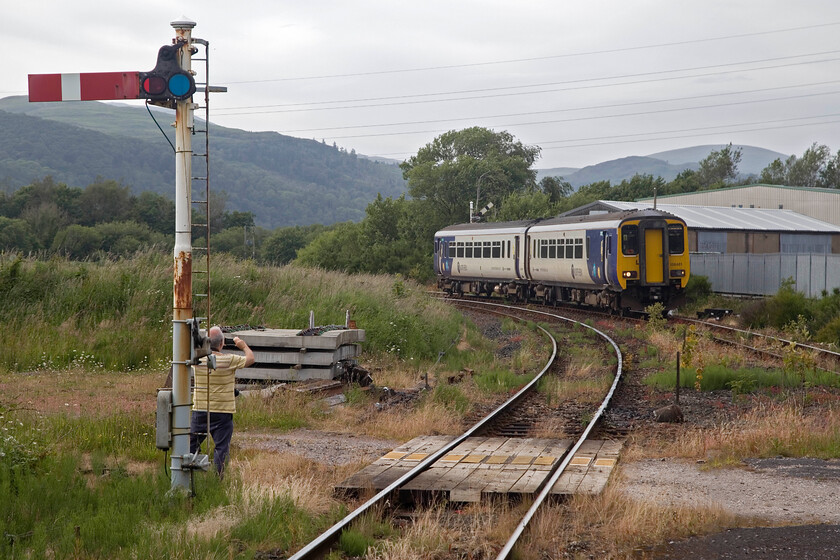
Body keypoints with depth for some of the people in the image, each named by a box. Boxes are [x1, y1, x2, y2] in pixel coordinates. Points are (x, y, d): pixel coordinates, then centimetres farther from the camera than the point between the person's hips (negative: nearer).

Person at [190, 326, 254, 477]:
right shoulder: (229, 360, -13)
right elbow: (250, 358, 2)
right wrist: (243, 345, 19)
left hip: (199, 410, 3)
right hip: (222, 412, -3)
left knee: (192, 443, 13)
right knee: (222, 448, 2)